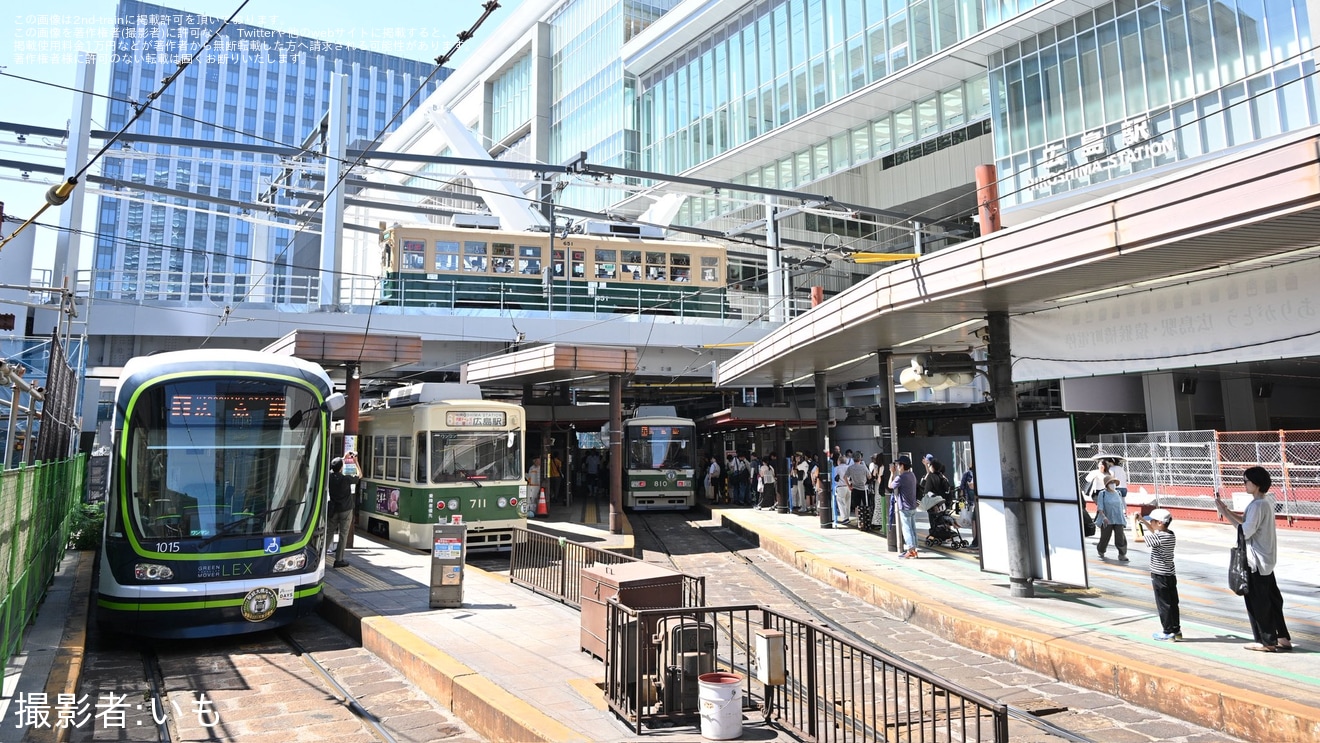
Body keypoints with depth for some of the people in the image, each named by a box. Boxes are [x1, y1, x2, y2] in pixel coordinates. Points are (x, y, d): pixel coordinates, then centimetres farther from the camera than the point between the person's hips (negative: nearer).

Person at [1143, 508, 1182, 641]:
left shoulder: (1159, 537, -22)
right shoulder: (1170, 534, 5)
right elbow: (1154, 532, 24)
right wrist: (1142, 520, 21)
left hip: (1159, 576, -8)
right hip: (1170, 575, 8)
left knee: (1163, 605, 1)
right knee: (1173, 604, 14)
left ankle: (1168, 633, 8)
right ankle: (1176, 631, 21)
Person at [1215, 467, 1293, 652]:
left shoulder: (1258, 505, -22)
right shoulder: (1267, 500, 8)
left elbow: (1245, 531, -24)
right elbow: (1246, 521, 11)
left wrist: (1225, 513, -20)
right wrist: (1226, 510, 3)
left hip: (1256, 561, -10)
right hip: (1266, 559, 10)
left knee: (1257, 602, 2)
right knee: (1271, 599, 17)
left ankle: (1267, 641, 11)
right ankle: (1283, 638, 24)